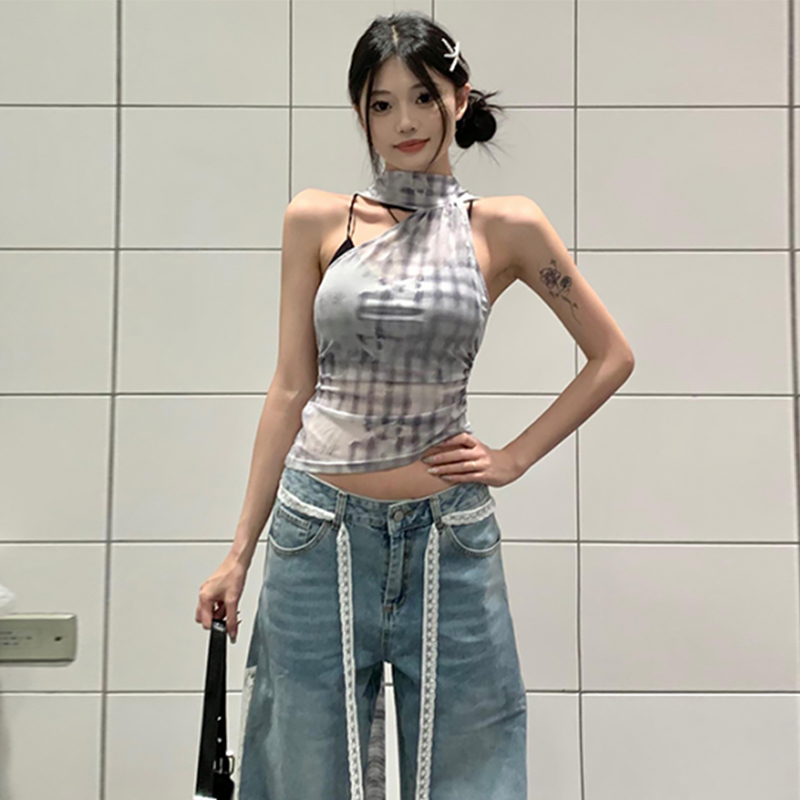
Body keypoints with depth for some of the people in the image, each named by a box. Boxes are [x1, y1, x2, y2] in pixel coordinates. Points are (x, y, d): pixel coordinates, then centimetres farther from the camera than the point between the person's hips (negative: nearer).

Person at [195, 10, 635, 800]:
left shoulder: (505, 228, 1)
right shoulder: (316, 219, 2)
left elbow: (612, 357, 9)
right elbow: (291, 389, 3)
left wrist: (515, 457, 0)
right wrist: (239, 552, 3)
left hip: (447, 537, 0)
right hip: (318, 532, 1)